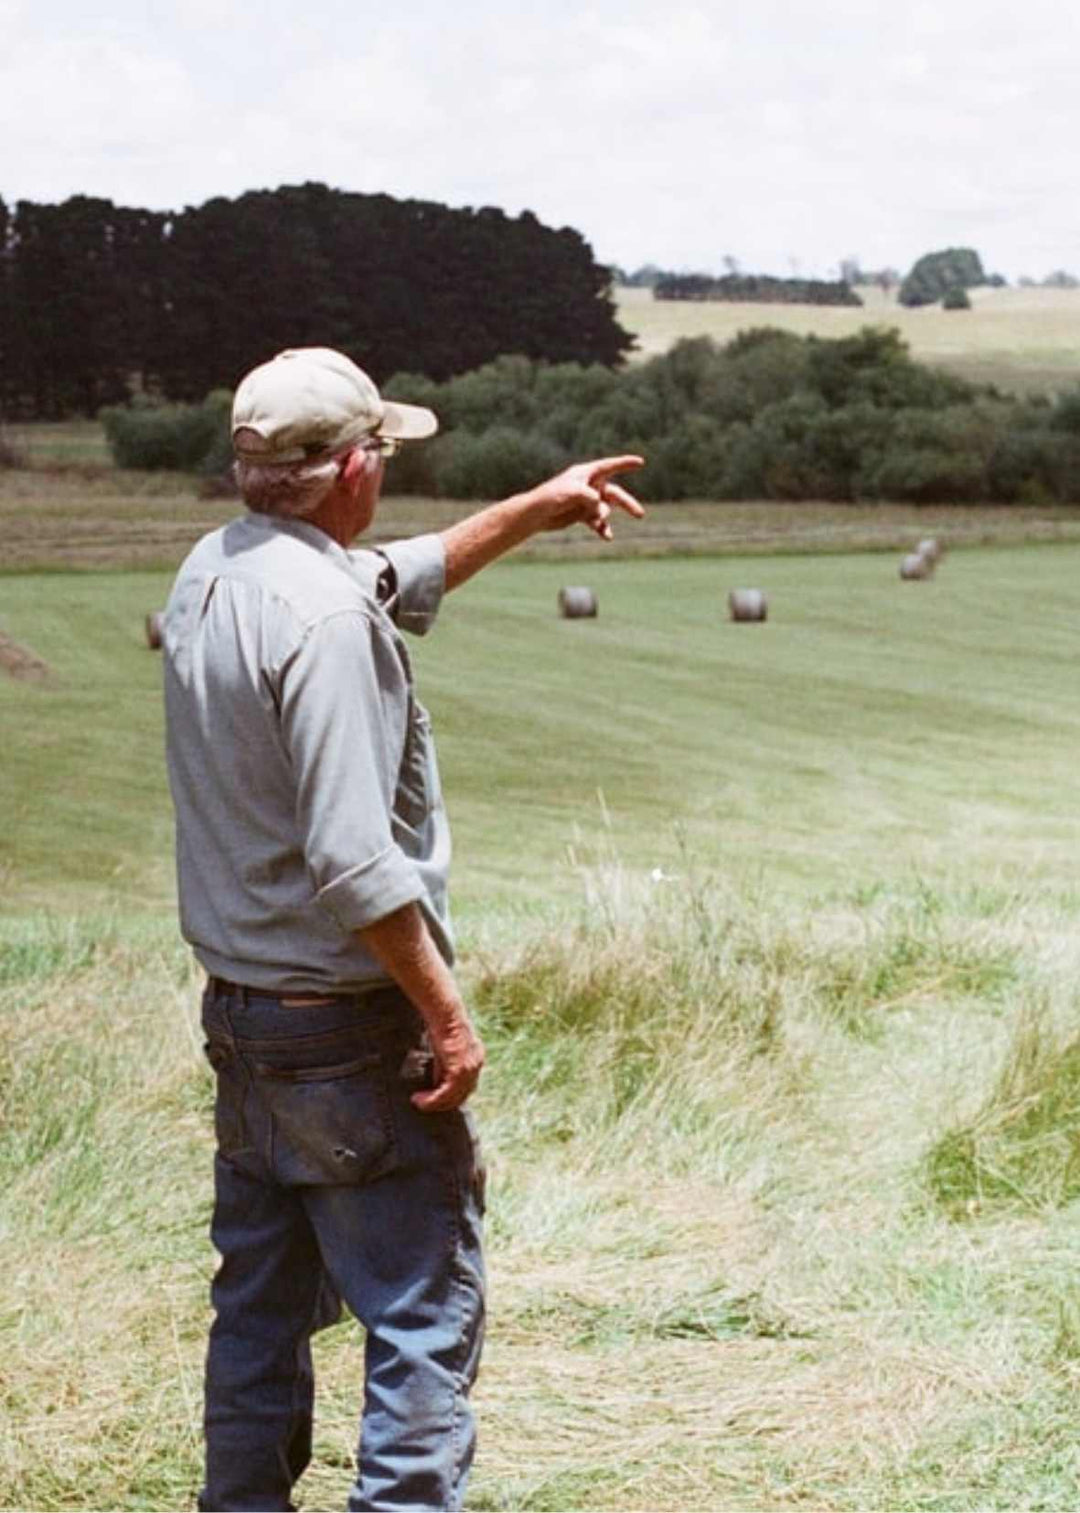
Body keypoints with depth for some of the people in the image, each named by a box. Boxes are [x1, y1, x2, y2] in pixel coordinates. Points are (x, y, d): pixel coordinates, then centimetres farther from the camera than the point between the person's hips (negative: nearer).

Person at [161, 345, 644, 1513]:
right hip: (349, 1029, -9)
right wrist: (447, 1012, -16)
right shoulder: (322, 615, -21)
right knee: (426, 1312, -3)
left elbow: (399, 581, 26)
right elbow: (354, 865, -25)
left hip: (237, 1013, 9)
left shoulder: (211, 573, 7)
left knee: (260, 1307, 17)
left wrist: (533, 509, 31)